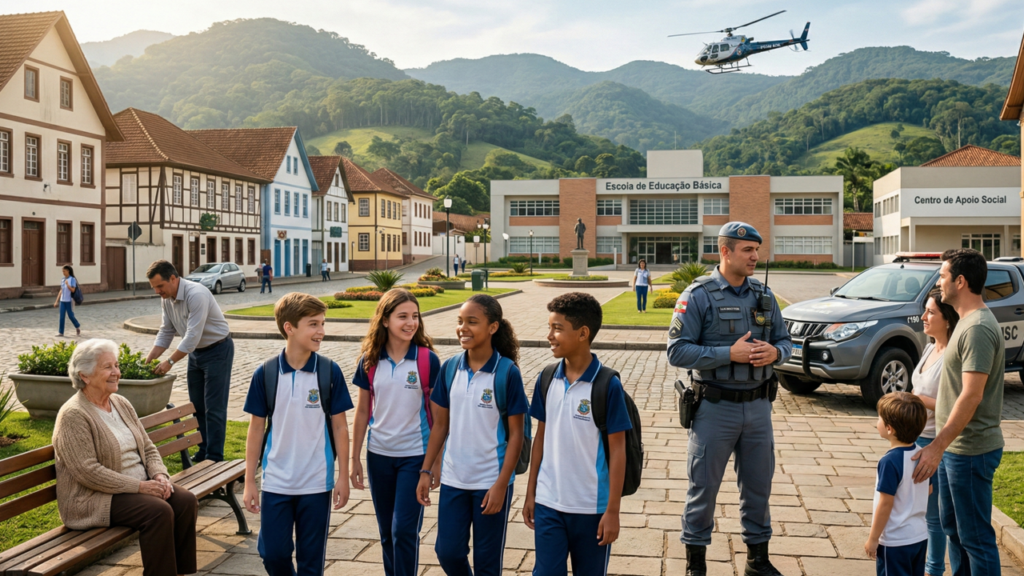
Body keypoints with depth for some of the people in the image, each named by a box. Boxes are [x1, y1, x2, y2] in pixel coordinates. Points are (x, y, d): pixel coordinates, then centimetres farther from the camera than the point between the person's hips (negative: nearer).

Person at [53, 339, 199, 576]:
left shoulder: (121, 404, 11)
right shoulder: (73, 415, -13)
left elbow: (148, 448, 14)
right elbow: (88, 472, -21)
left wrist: (159, 475, -7)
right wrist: (140, 486, -22)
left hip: (140, 485, 8)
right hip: (93, 498, -7)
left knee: (186, 501, -14)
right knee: (158, 511, -28)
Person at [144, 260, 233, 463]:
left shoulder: (196, 295, -29)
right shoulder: (166, 298, -1)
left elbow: (193, 336, -30)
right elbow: (166, 332, 6)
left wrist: (170, 362, -26)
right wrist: (148, 360, -2)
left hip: (217, 349, -8)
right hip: (195, 352, 9)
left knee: (214, 407, -7)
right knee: (197, 406, 12)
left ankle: (214, 458, -1)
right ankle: (203, 452, 22)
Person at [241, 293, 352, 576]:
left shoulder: (330, 371, -7)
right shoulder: (265, 373, -5)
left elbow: (340, 427, -2)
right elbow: (256, 429, 1)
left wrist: (343, 477, -3)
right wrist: (249, 482, 1)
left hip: (317, 483, -1)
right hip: (276, 482, 1)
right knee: (272, 552, 7)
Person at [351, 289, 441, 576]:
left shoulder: (428, 360, -10)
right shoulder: (369, 361, -2)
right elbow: (362, 412, 5)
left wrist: (437, 461, -4)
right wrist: (355, 458, 5)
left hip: (414, 455, -3)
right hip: (378, 455, 3)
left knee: (404, 530, -4)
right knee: (387, 532, 14)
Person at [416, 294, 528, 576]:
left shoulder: (507, 372, -13)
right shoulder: (449, 368, -1)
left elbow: (515, 434, -10)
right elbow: (440, 425, 7)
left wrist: (501, 484, -14)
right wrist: (426, 470, 4)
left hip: (491, 481, -4)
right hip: (453, 479, 4)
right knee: (447, 551, 9)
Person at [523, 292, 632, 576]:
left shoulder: (607, 385, -13)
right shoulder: (546, 380, 0)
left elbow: (617, 450, -10)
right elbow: (541, 438, 8)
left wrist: (612, 510, -10)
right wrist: (530, 494, 9)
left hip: (592, 507, -3)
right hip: (548, 502, 3)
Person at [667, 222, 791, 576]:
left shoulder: (764, 295, 8)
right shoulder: (698, 296, -9)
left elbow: (784, 340, 14)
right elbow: (677, 351, -15)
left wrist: (774, 353, -10)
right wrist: (730, 354, -21)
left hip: (758, 406, 5)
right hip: (715, 407, -5)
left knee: (758, 485, 15)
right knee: (704, 487, 5)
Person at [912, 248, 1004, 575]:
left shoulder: (978, 328, -21)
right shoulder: (967, 321, 12)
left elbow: (971, 395, -26)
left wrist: (938, 446, -26)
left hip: (970, 450, -10)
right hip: (954, 447, 10)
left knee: (975, 536, 0)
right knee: (952, 526, 20)